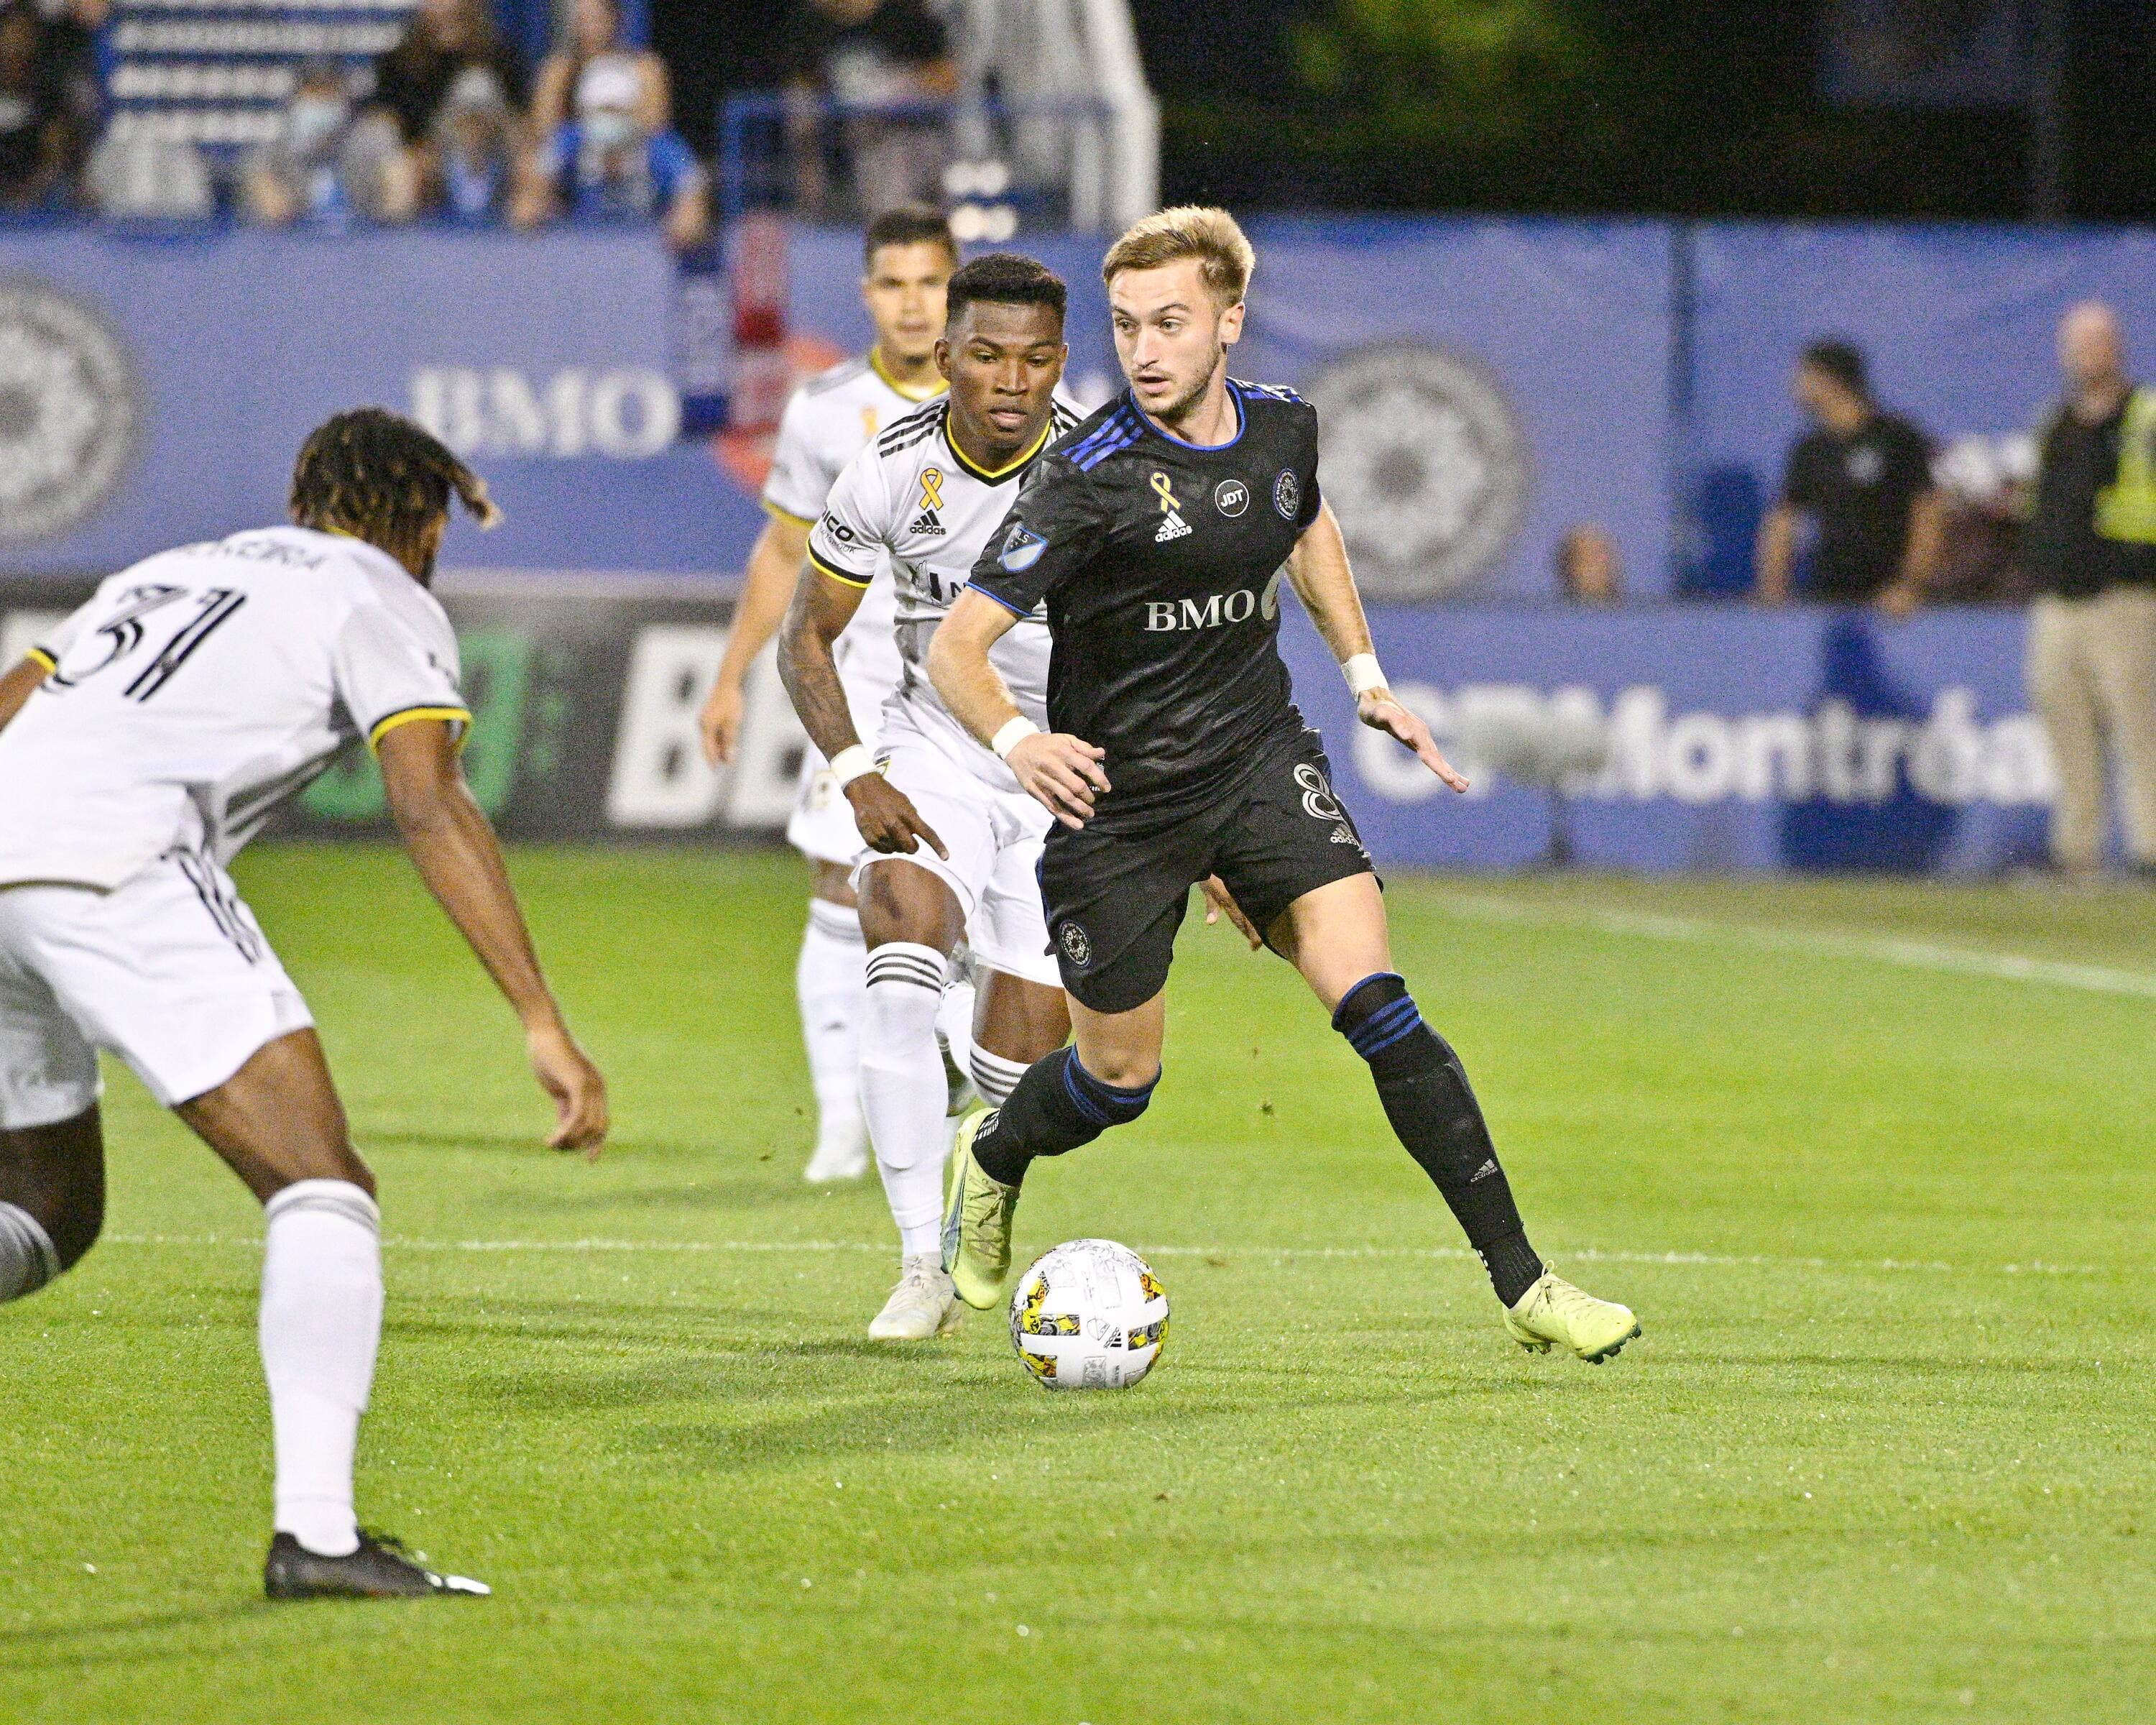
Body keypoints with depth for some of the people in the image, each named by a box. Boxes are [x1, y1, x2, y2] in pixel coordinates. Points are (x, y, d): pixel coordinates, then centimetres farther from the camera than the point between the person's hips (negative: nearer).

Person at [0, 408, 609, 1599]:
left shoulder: (166, 575, 34)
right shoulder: (380, 600, 14)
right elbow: (427, 806, -1)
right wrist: (544, 1025, -6)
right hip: (115, 866, -7)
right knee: (323, 1193, -5)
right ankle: (314, 1531, -21)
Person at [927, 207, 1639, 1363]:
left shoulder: (1283, 430, -3)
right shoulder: (1092, 475, -20)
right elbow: (956, 643, -23)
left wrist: (1364, 675, 19)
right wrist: (1015, 742, -42)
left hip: (1262, 763, 3)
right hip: (1116, 799, -3)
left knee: (1375, 1001, -14)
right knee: (1119, 1078, 9)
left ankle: (1522, 1284, -13)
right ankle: (988, 1160, 45)